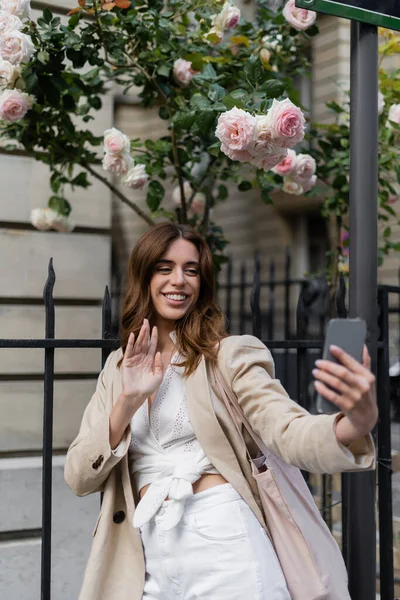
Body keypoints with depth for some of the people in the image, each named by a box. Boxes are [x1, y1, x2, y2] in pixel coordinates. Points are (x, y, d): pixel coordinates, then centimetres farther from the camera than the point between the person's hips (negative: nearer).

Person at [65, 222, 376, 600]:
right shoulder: (118, 369, 8)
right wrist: (128, 402, -12)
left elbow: (288, 431, -15)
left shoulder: (228, 355, -2)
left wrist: (358, 424, -36)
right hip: (147, 558, 4)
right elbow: (78, 477, 3)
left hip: (223, 541, -3)